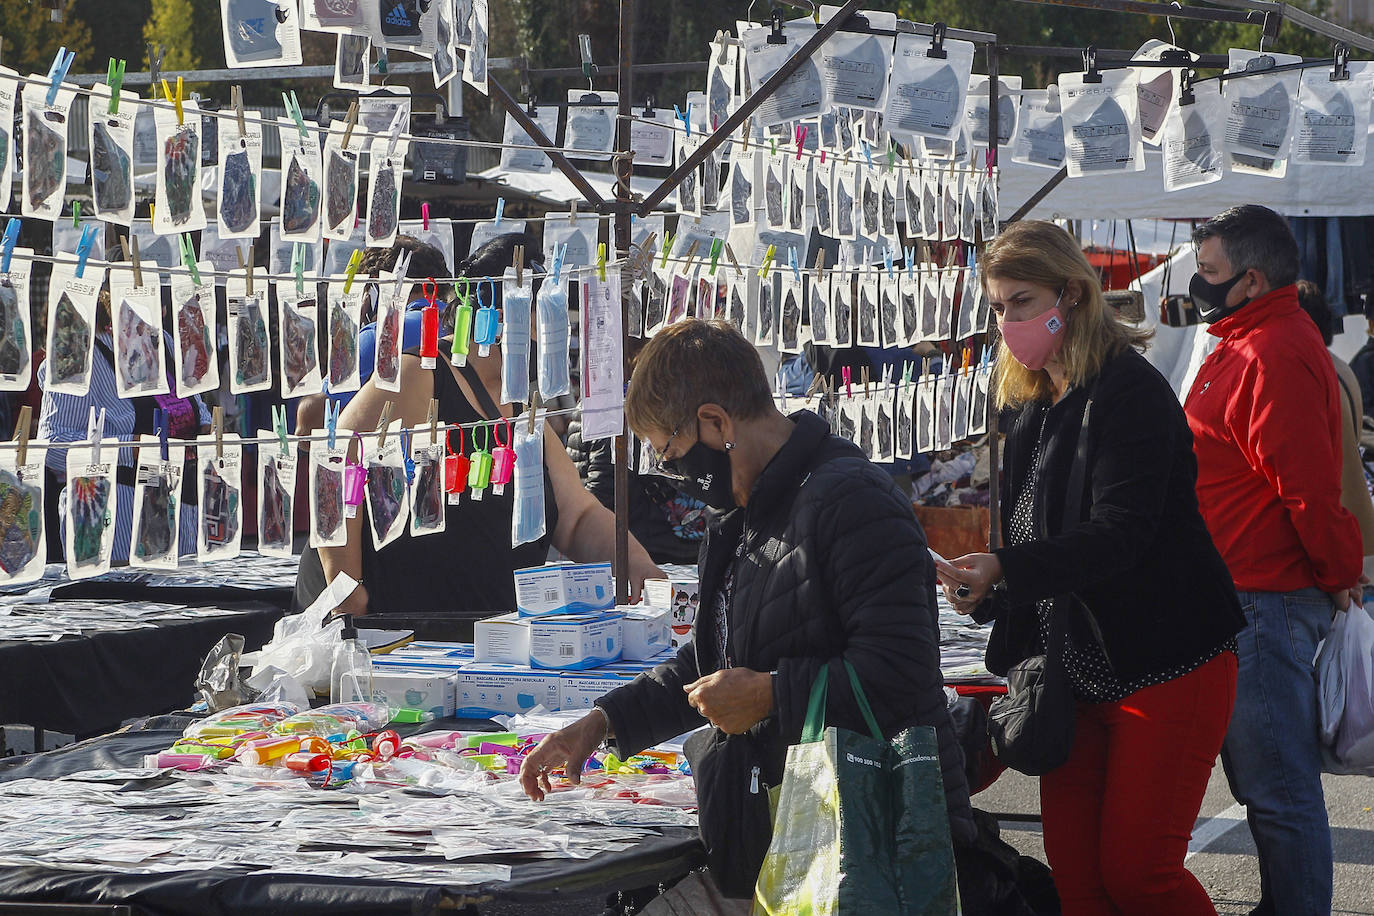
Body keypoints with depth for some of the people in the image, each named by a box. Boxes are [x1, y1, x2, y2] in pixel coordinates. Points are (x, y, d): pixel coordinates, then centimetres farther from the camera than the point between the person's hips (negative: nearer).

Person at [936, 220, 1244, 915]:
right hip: (1074, 671, 8)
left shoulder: (1128, 389, -12)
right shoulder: (1033, 408, 14)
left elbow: (1119, 532, -24)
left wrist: (1004, 571, -33)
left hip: (1165, 668, -8)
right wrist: (983, 592, 1)